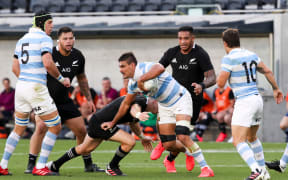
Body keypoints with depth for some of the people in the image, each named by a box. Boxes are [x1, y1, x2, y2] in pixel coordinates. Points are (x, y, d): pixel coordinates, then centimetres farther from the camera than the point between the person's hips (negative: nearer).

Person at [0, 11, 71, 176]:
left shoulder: (22, 40, 17)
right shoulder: (45, 39, -8)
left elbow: (15, 68, 19)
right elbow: (48, 63, -21)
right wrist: (61, 79, -8)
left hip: (21, 86, 8)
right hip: (37, 89, -8)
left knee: (19, 128, 21)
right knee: (55, 127, 2)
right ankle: (40, 167, -2)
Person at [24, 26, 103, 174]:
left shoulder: (78, 56, -1)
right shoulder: (49, 54, -19)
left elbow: (81, 78, 16)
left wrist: (89, 99, 16)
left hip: (64, 100, 5)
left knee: (81, 130, 5)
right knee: (41, 127, -26)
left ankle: (88, 165, 22)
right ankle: (31, 164, -19)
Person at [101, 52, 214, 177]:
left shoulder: (144, 68, -25)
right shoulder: (132, 84, 1)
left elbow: (160, 69, -51)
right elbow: (126, 103, 17)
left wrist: (141, 79, -46)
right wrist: (113, 122, 23)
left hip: (181, 100, -8)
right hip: (165, 107, 8)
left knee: (183, 137, -23)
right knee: (168, 145, 1)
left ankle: (205, 168, -15)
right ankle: (188, 151, 35)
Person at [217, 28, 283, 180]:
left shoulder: (229, 58, -11)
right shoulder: (251, 55, 11)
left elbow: (221, 84, -13)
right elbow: (268, 72, 21)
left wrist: (219, 77, 12)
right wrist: (276, 89, 37)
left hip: (244, 103, -8)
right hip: (257, 99, 8)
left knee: (238, 142, -13)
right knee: (252, 138, 27)